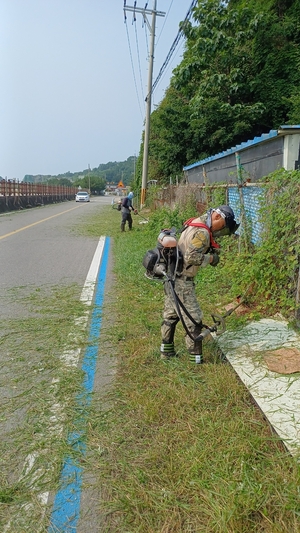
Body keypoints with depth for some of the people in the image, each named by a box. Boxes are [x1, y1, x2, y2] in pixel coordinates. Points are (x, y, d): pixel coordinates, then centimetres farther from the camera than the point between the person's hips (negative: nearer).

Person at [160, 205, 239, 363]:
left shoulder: (195, 223, 9)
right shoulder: (202, 233, -20)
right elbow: (192, 258, -28)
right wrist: (211, 258, -14)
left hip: (171, 277, 10)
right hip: (181, 281, -10)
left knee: (170, 314, 20)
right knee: (193, 320, 0)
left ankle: (166, 350, 34)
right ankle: (195, 359, 9)